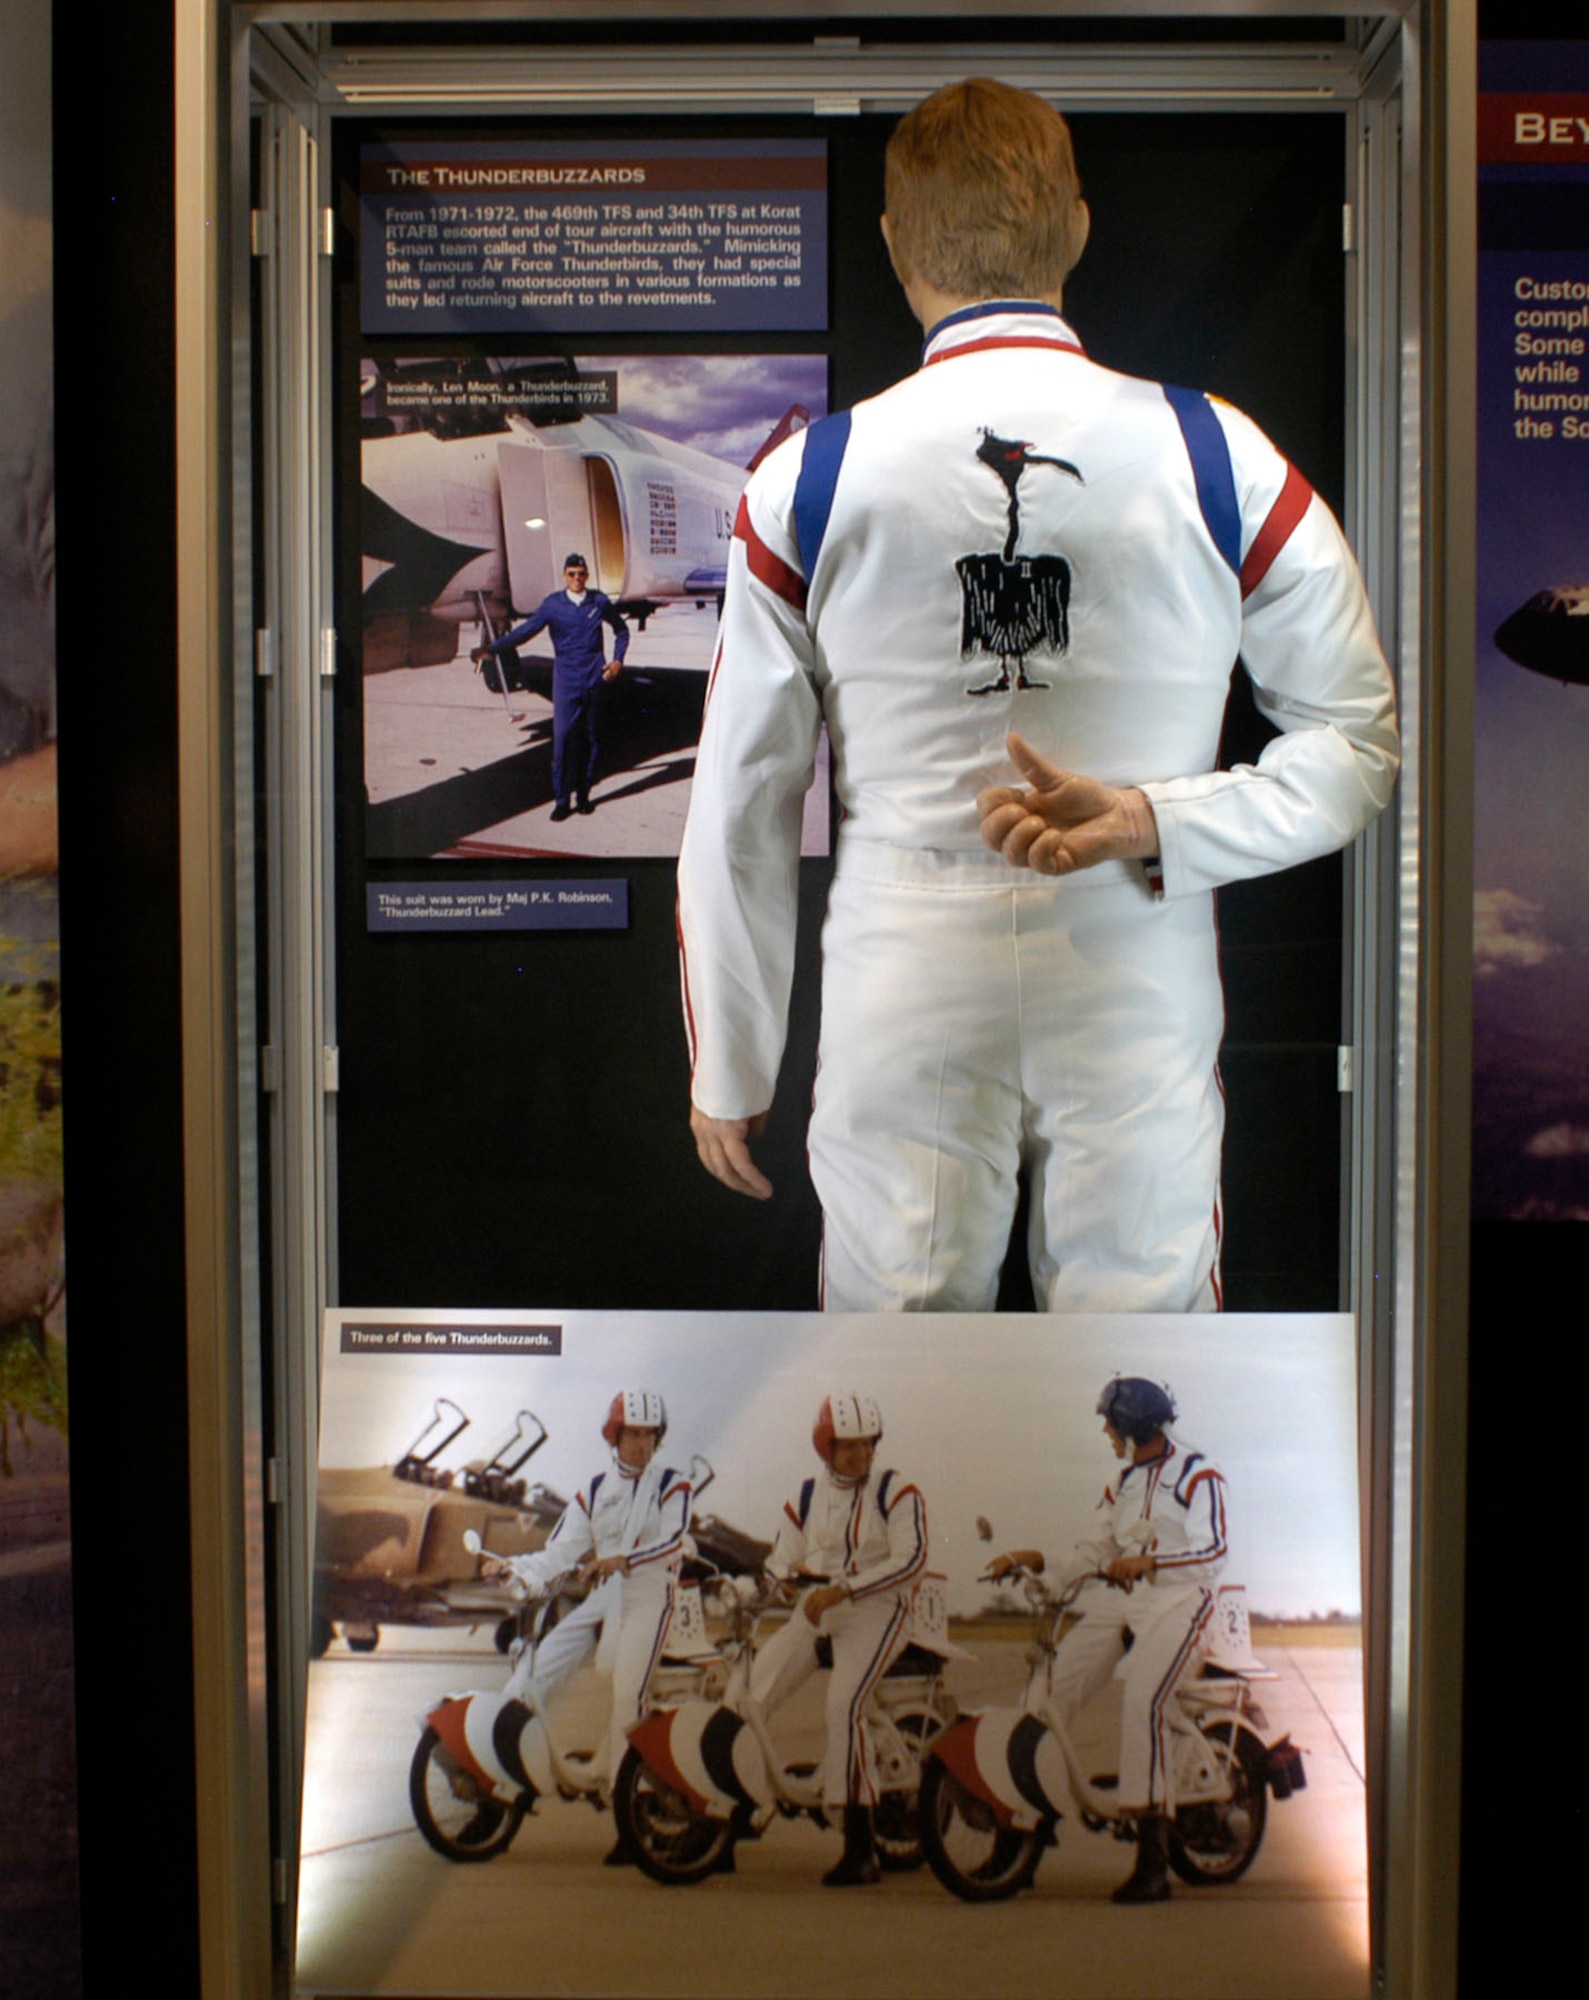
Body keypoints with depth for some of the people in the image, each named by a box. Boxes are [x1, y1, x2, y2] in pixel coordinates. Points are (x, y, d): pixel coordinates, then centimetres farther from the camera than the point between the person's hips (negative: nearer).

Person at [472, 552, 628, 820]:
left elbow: (621, 630, 21)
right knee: (562, 737, -9)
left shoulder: (599, 602, 5)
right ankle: (561, 799, -3)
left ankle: (583, 794, 18)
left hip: (595, 678, 2)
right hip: (566, 680, -2)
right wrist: (489, 649, -22)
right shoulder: (552, 604, -2)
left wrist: (617, 660, 7)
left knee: (591, 737, 6)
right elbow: (524, 631, -10)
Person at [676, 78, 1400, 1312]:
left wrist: (729, 1069, 10)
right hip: (1138, 994, 0)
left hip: (905, 991, 0)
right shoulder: (1216, 458, -3)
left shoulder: (808, 481, -3)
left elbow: (741, 811, 1)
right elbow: (1365, 746, 0)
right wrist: (1148, 825, -6)